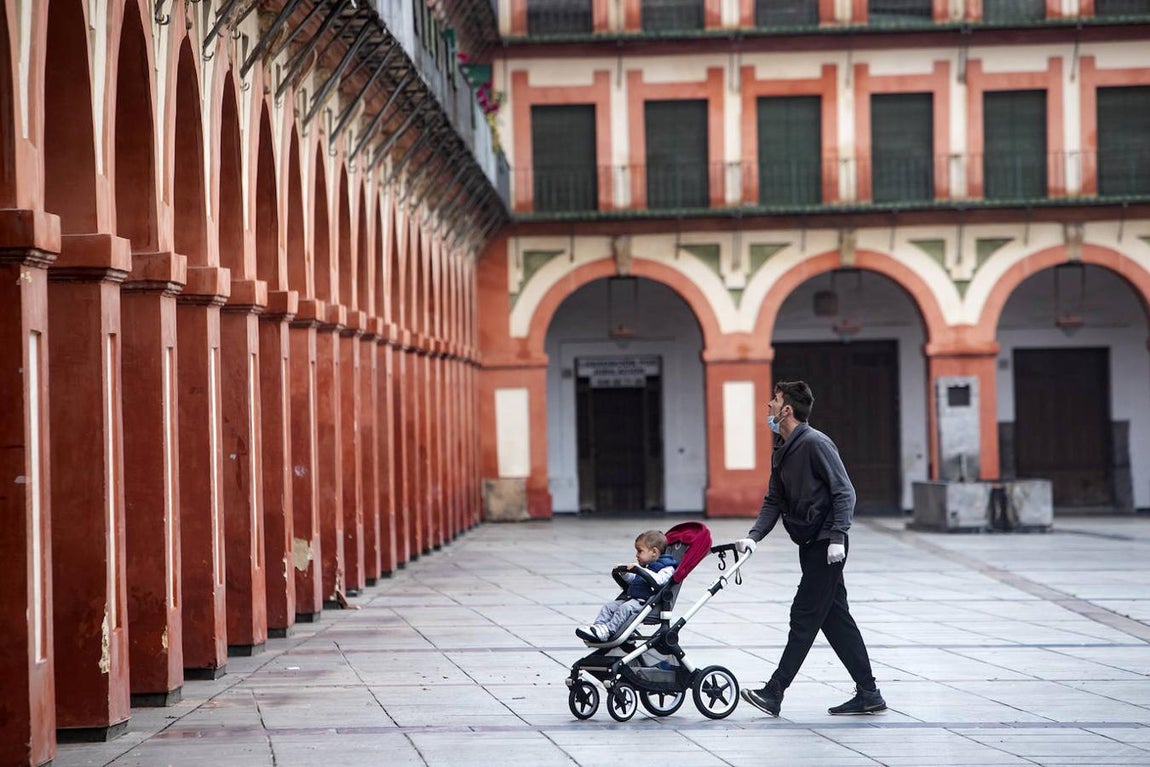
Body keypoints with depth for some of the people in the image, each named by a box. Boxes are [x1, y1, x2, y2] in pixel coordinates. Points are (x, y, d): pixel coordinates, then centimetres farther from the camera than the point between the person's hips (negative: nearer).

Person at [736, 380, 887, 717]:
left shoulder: (815, 443, -14)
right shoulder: (781, 451, 14)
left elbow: (844, 492, -16)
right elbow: (774, 501, 14)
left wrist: (837, 537, -22)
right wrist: (754, 536, 0)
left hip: (826, 545, -10)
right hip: (810, 545, 10)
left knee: (804, 616, -7)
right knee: (835, 618, 10)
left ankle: (774, 692, -7)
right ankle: (868, 693, 14)